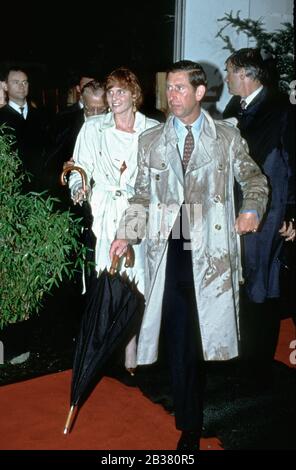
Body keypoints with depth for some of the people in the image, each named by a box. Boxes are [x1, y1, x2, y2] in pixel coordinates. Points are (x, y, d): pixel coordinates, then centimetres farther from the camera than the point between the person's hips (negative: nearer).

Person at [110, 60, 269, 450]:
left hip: (212, 246, 0)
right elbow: (142, 194, 11)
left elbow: (253, 178, 13)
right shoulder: (151, 140, 11)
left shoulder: (228, 136, 8)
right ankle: (190, 425, 16)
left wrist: (252, 208, -5)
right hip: (170, 246, 1)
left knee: (204, 327, 2)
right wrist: (127, 234, 0)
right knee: (179, 334, -1)